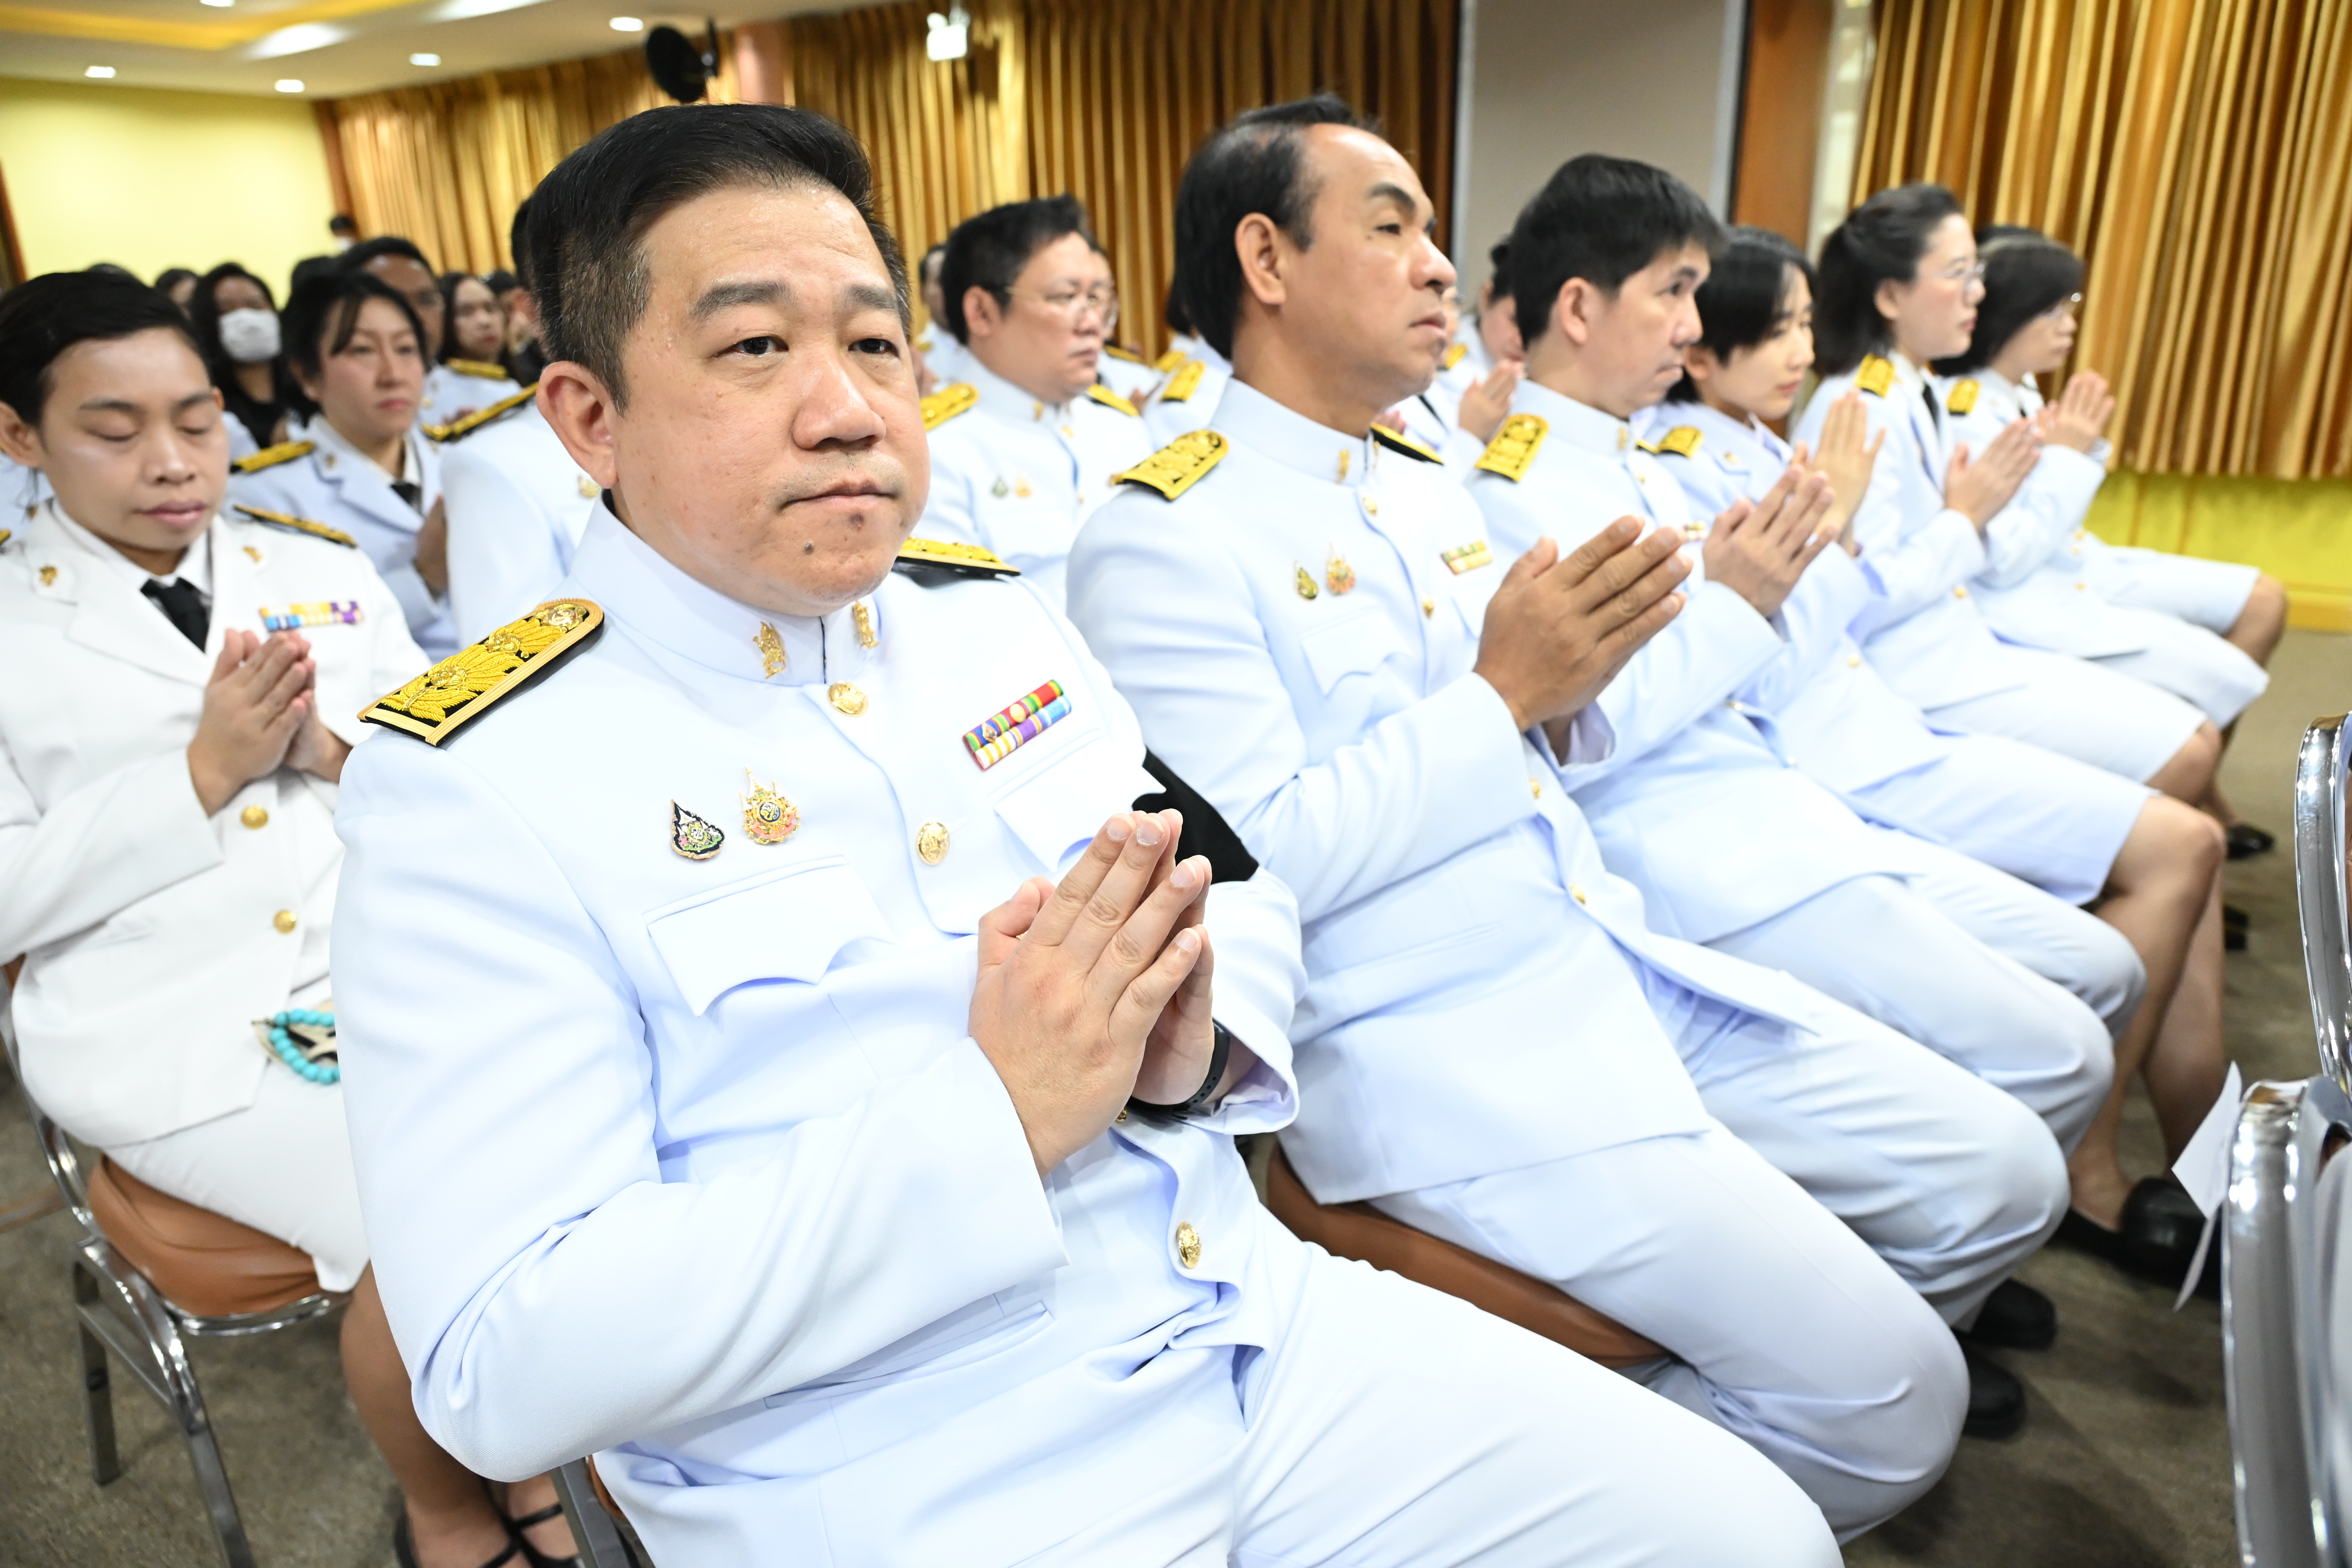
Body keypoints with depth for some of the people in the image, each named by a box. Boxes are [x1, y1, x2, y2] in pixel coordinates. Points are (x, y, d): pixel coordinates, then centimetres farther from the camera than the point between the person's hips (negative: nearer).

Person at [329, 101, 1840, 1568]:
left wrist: (1196, 1033, -11)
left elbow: (1247, 886, 12)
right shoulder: (475, 786, -11)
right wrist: (992, 1116, -23)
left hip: (1265, 1332, 6)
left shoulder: (997, 619, 6)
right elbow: (504, 1368, -16)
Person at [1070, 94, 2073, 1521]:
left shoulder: (1429, 485, 14)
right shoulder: (1164, 539, -11)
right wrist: (1497, 694, -19)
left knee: (2006, 1179, 9)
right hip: (1428, 1050, -8)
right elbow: (1254, 865, -19)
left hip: (1615, 960, 9)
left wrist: (1576, 682, -4)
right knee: (1890, 1403, -11)